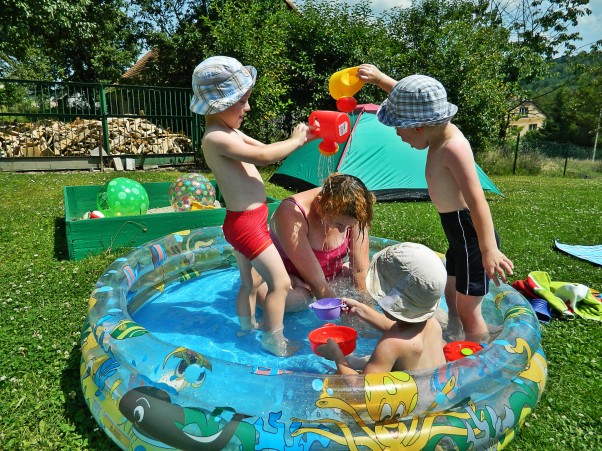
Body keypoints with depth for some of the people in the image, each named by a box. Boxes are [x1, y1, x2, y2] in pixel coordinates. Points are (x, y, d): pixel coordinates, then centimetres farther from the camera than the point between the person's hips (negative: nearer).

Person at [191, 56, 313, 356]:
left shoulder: (230, 132, 11)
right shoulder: (216, 138, -21)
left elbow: (264, 150, 17)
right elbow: (264, 156, -25)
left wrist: (299, 139, 7)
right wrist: (295, 141, -11)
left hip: (248, 221, 10)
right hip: (245, 223, -10)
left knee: (250, 282, 24)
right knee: (280, 282, -2)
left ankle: (247, 328, 42)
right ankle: (274, 342, 13)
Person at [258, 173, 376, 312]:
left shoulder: (353, 213, -20)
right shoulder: (291, 214, -34)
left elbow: (361, 269, -17)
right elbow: (317, 283, -33)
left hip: (333, 276, 4)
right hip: (293, 278, -4)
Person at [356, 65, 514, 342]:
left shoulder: (453, 148, -25)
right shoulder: (441, 130, 2)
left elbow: (476, 200, -32)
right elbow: (410, 98, 17)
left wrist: (489, 249, -37)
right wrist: (379, 78, 13)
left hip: (470, 233, -10)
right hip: (457, 230, 10)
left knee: (468, 310, 3)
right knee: (451, 297, 24)